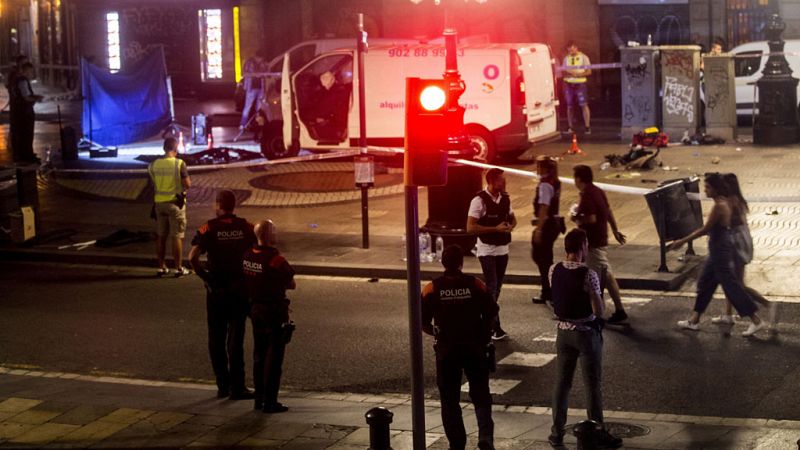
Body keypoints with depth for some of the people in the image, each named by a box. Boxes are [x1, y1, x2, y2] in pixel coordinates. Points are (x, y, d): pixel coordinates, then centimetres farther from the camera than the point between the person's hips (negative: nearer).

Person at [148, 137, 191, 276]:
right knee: (177, 236, 1)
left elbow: (153, 185, 10)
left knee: (161, 236, 13)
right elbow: (187, 184, -13)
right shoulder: (179, 163, -13)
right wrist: (187, 178, 6)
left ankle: (161, 267, 16)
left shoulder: (154, 164, 1)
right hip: (175, 202, -4)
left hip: (159, 203, 4)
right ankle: (179, 268, 3)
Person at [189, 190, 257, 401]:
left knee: (216, 338, 12)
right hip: (240, 290, 1)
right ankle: (237, 387, 3)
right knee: (235, 338, 4)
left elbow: (192, 257, -18)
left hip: (216, 290, -1)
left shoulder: (209, 228, -7)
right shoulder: (246, 227, -3)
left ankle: (222, 385, 16)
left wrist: (205, 276, -5)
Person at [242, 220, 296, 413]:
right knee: (274, 356, 0)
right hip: (274, 311, -7)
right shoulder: (275, 258, -20)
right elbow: (291, 284, -12)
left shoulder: (248, 255, 1)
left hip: (255, 308, 7)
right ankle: (270, 401, 3)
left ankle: (259, 398, 23)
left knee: (259, 354, 17)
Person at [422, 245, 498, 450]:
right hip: (475, 347, 0)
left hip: (447, 349, 0)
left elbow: (423, 322, -6)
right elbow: (491, 314, -5)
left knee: (450, 399, 11)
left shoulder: (432, 289, -7)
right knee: (480, 395, 11)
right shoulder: (476, 285, -8)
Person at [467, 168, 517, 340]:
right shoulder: (479, 201, -15)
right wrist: (495, 229, -22)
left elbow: (512, 219, 19)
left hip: (503, 249, 7)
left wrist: (510, 226, -6)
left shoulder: (505, 198, 5)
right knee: (491, 287, -9)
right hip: (487, 250, -7)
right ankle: (495, 328, -6)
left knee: (497, 288, 14)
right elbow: (470, 228, -19)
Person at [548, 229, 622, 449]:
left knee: (562, 383, 13)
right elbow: (599, 310, -15)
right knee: (592, 385, 4)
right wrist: (599, 294, 3)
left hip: (563, 330, 5)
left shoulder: (554, 271, -4)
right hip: (586, 332, -5)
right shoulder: (588, 275, -21)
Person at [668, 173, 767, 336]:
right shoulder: (725, 202, 7)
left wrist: (682, 241, -14)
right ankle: (694, 321, 25)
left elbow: (704, 229, -19)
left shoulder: (719, 206, -22)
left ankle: (757, 321, 1)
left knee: (731, 285, -4)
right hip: (719, 249, 10)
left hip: (720, 250, -10)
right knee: (705, 283, 17)